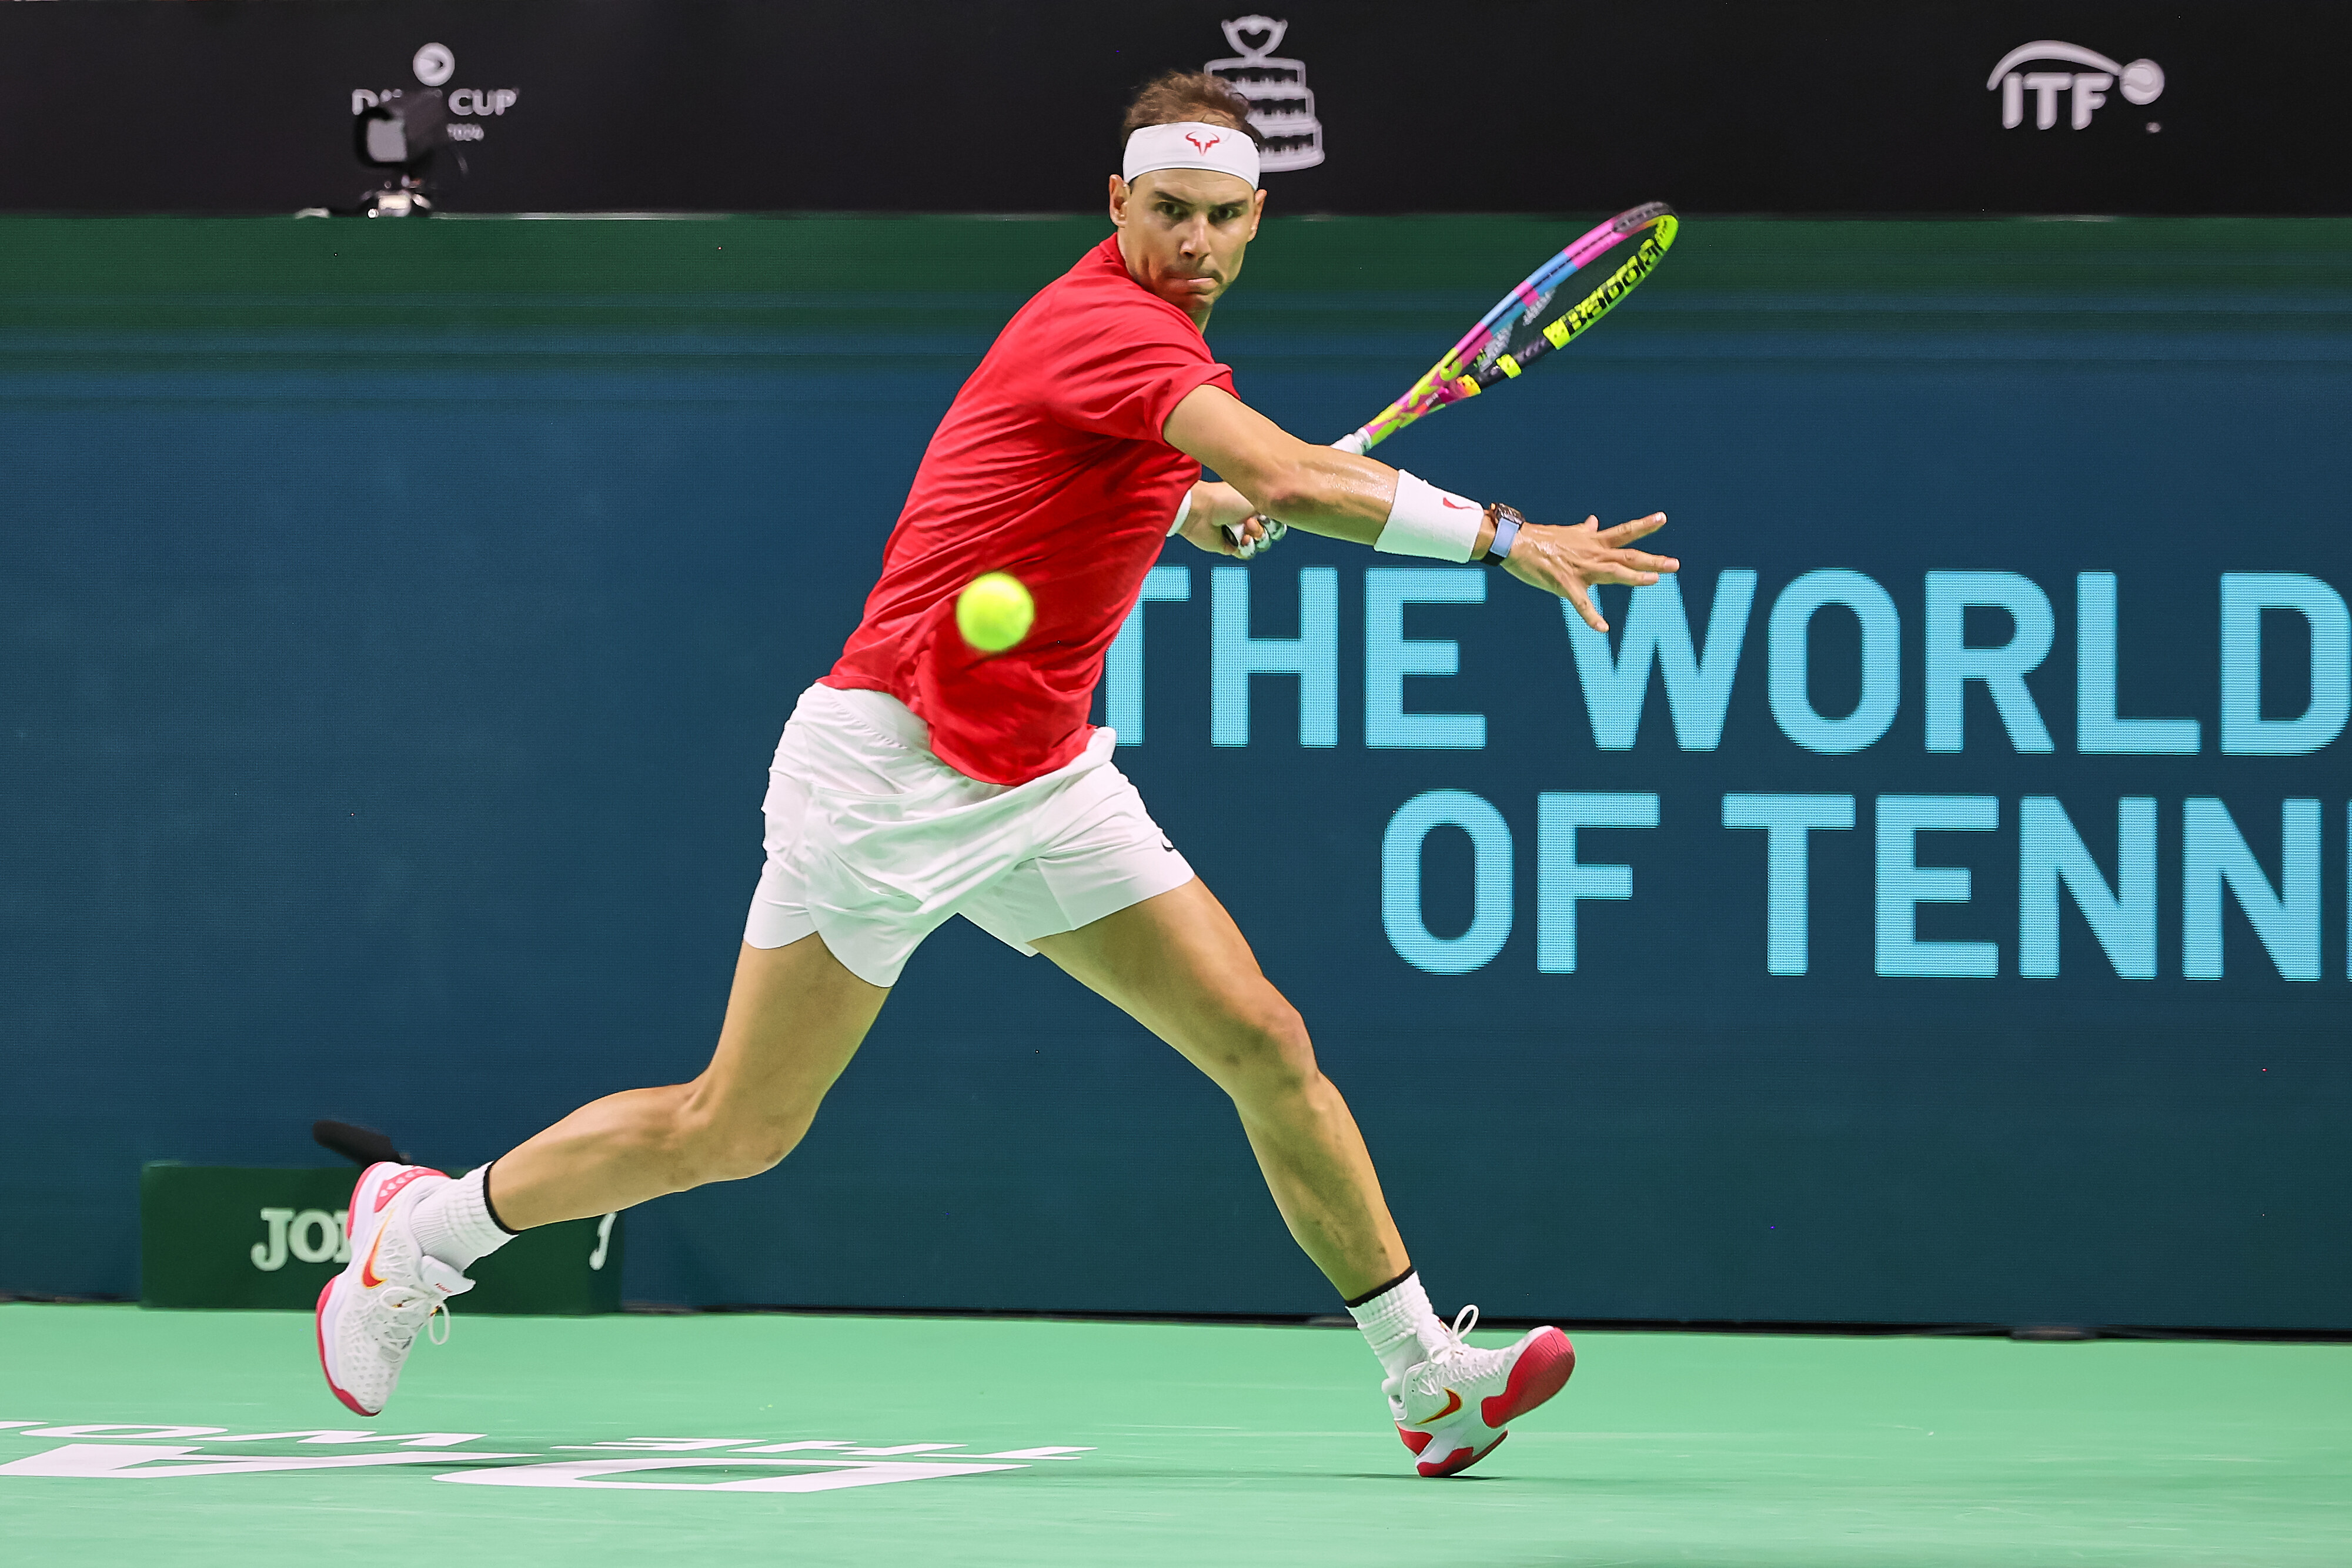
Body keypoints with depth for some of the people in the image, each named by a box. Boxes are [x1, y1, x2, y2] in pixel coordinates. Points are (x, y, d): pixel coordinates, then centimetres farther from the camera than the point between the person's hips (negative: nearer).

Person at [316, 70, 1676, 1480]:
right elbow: (1294, 478, -34)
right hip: (890, 767, -9)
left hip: (1043, 777, 9)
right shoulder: (1108, 326, -20)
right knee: (737, 1132, -1)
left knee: (1264, 1044, -3)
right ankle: (423, 1229, 19)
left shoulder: (1161, 336, 9)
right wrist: (1502, 537, -32)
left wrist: (1223, 511, 9)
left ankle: (1428, 1377, 1)